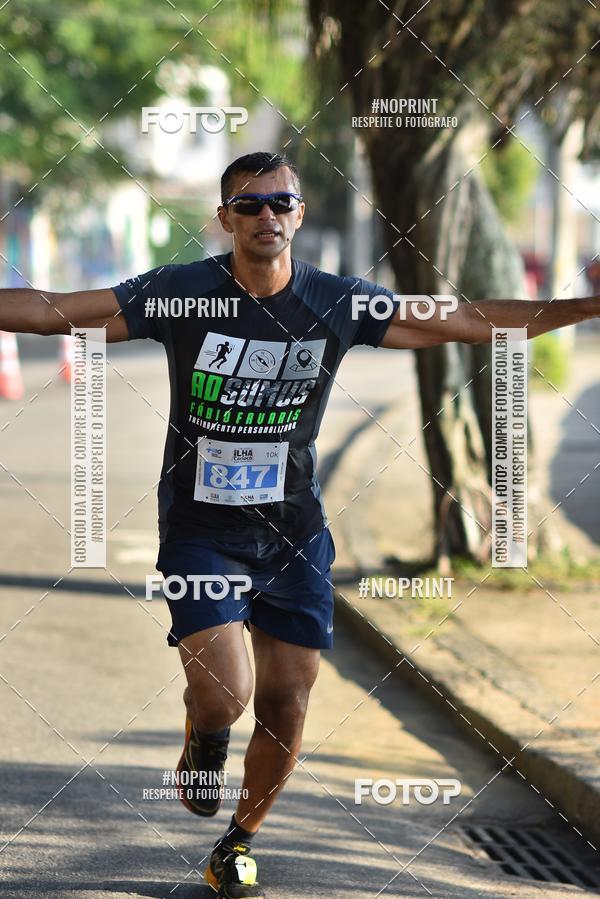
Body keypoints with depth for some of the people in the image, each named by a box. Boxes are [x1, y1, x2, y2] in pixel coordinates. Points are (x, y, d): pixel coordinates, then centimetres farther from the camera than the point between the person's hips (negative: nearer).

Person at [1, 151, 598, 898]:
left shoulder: (338, 304, -4)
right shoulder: (177, 294, -10)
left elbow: (472, 323, 2)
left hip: (295, 534, 2)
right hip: (200, 533, -2)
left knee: (284, 711, 2)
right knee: (224, 696, -18)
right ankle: (203, 740, 20)